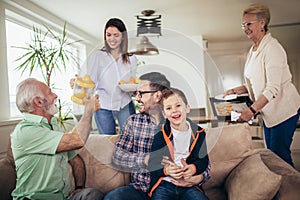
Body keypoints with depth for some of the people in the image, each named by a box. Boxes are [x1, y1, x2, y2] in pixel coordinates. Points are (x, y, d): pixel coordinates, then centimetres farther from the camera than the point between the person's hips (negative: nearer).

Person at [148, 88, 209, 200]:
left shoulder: (198, 133, 6)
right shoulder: (159, 135, -3)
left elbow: (204, 160, 9)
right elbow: (150, 164, -3)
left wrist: (194, 168, -11)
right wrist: (165, 170, -21)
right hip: (163, 185, -1)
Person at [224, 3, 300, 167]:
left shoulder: (272, 48, -18)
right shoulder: (253, 50, 10)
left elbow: (273, 87, -25)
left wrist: (252, 110, -31)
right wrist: (236, 90, 7)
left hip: (283, 110, -9)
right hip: (268, 112, 9)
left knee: (279, 154, -3)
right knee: (271, 153, 15)